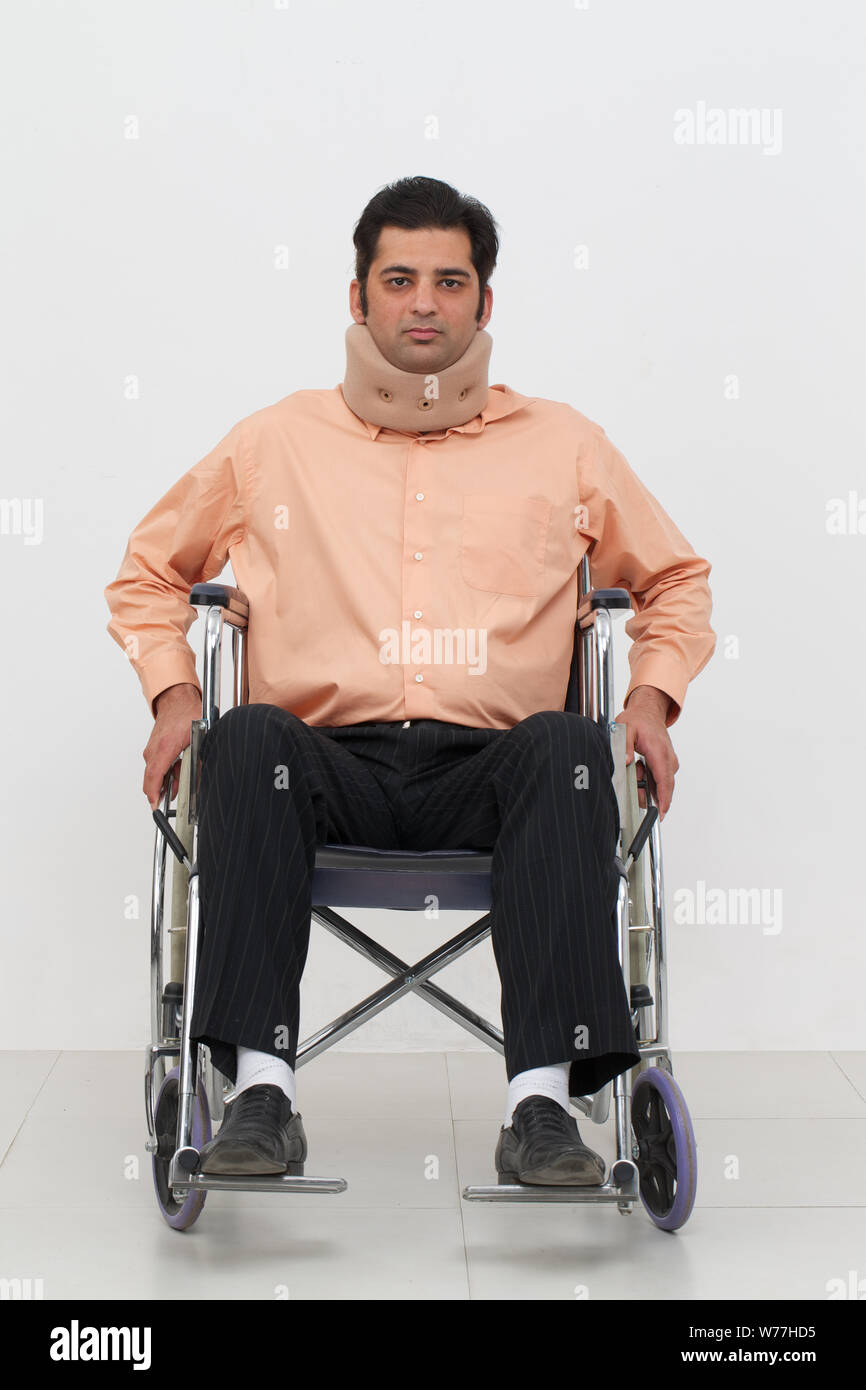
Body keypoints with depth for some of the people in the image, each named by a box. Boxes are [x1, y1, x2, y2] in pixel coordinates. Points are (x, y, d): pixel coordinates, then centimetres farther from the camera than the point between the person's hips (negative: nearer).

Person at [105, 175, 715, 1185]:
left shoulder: (563, 445, 19)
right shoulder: (278, 441, 18)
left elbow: (674, 582, 28)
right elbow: (149, 575, 27)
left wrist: (651, 699, 10)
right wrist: (174, 695, 9)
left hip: (491, 769, 0)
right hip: (331, 767, 0)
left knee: (562, 742, -34)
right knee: (251, 735, -34)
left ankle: (542, 1099, -39)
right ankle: (260, 1088, -37)